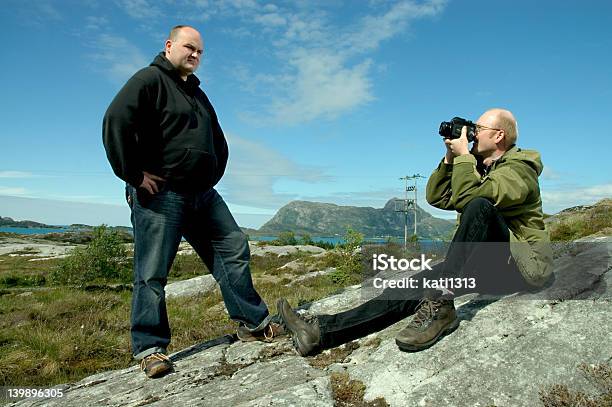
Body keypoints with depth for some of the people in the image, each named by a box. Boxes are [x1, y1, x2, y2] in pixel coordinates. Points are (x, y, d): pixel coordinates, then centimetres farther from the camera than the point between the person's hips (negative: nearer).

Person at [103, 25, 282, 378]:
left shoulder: (198, 94, 24)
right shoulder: (150, 79, -2)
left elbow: (219, 143, 31)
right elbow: (115, 123, -17)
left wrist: (213, 177, 18)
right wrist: (135, 174, -17)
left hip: (203, 194, 8)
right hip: (160, 194, -8)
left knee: (234, 250, 2)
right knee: (152, 273, -4)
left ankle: (255, 324, 10)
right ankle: (150, 349, 8)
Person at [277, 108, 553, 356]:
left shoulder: (519, 168, -8)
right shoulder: (478, 167, 19)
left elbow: (466, 197, -27)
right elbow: (436, 197, 11)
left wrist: (463, 155, -15)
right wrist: (450, 158, 3)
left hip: (520, 265, -7)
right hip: (484, 264, 7)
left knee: (479, 205, -33)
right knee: (416, 285, -12)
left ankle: (440, 305, -36)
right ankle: (321, 332, -19)